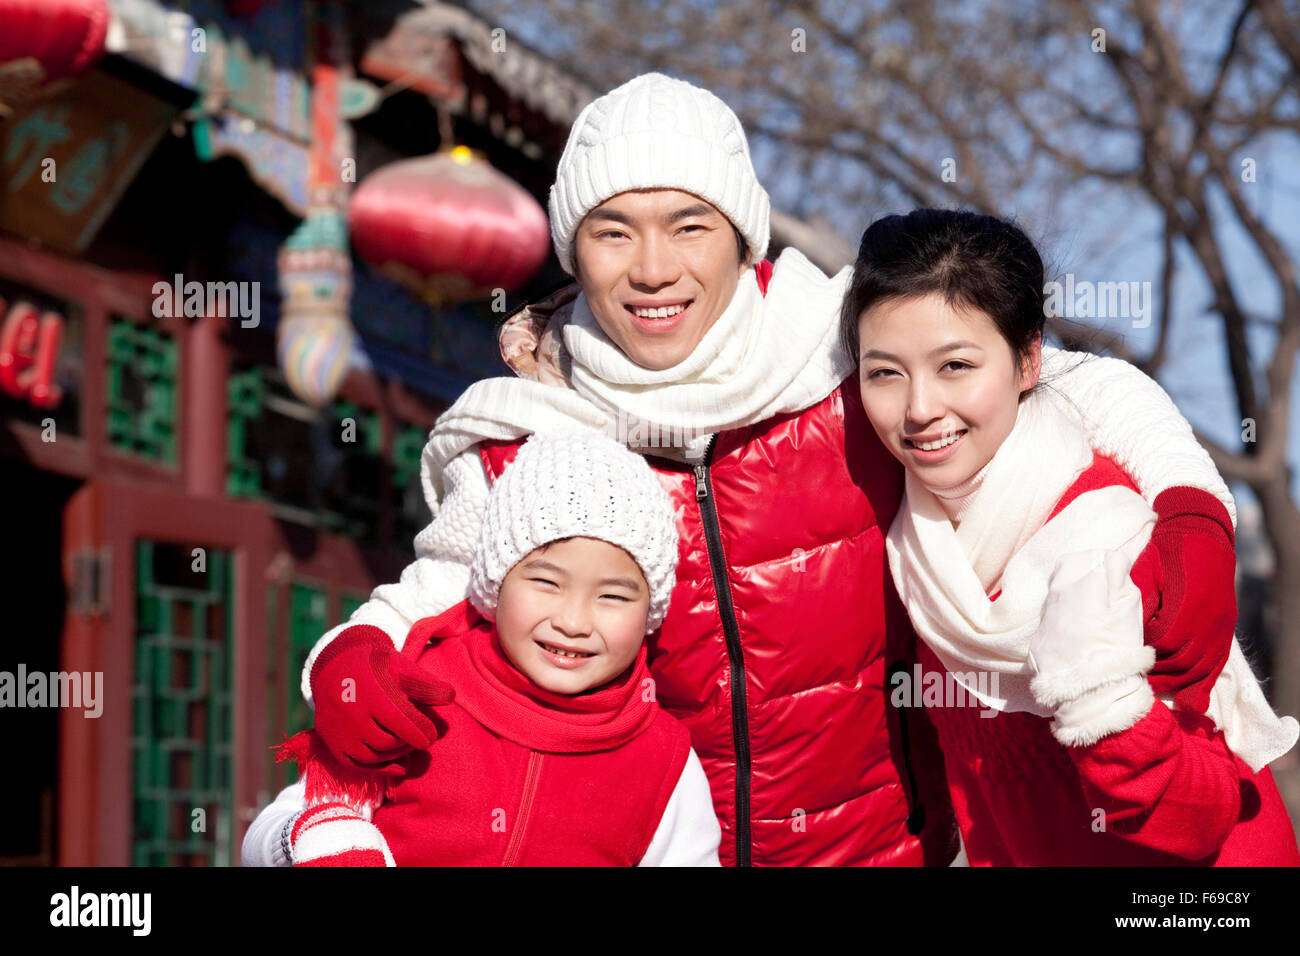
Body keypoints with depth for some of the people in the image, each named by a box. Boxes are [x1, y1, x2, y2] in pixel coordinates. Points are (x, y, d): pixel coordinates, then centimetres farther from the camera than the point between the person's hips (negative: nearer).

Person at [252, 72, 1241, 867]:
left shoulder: (858, 362, -12)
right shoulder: (524, 438, -7)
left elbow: (1091, 392, -5)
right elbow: (435, 593, 5)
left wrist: (1190, 526, -22)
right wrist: (351, 666, -17)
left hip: (879, 835, -1)